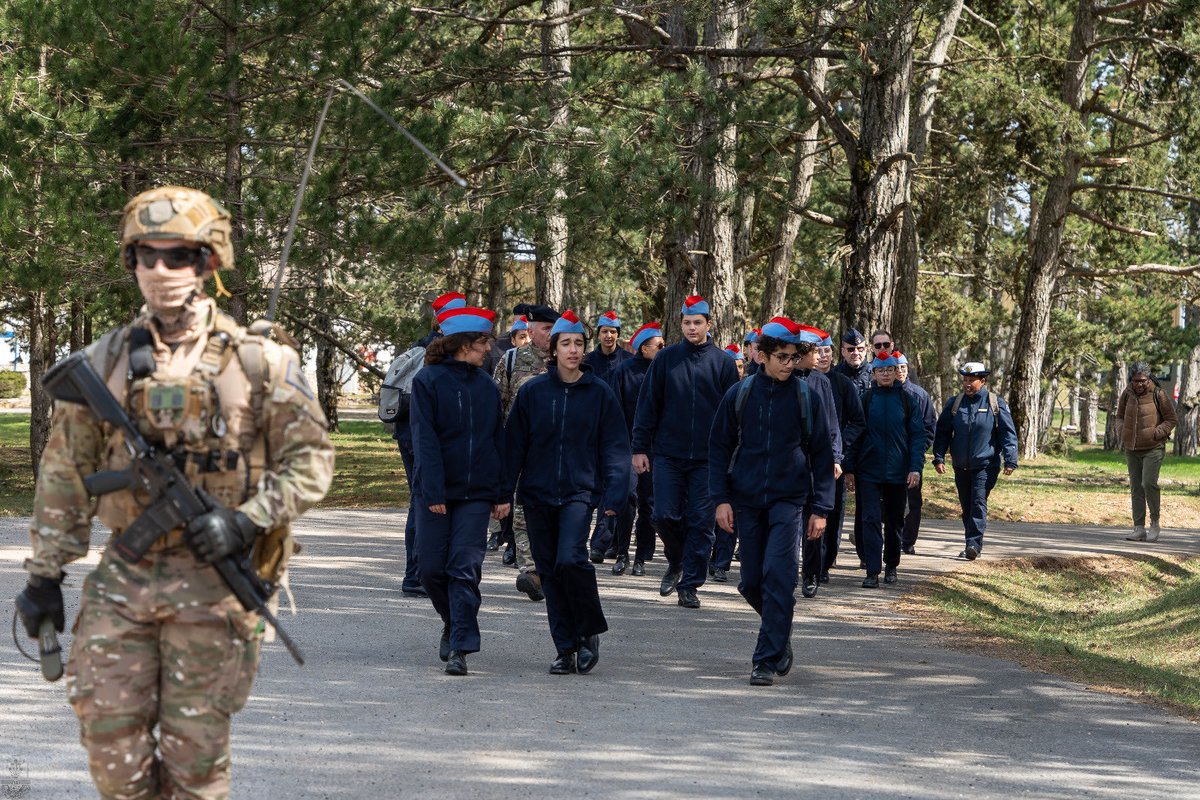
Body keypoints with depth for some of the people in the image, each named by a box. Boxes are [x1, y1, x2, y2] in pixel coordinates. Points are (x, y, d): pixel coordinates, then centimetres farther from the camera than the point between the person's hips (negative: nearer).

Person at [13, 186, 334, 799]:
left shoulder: (258, 361, -2)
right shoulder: (104, 362, 6)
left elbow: (312, 459, -1)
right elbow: (64, 477, 10)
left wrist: (246, 521, -14)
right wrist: (44, 576, 9)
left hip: (215, 581, -2)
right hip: (123, 580, 3)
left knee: (196, 750, 3)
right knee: (109, 738, 0)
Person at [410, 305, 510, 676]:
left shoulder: (487, 386, 9)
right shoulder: (428, 380, -4)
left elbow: (497, 441, 12)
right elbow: (424, 440, -9)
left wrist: (501, 494, 6)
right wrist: (433, 492, -15)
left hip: (476, 493, 2)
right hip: (436, 492, -2)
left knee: (465, 569, -6)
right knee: (431, 568, 3)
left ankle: (460, 648, -5)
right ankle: (453, 623, 29)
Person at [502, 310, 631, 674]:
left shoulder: (599, 393, 1)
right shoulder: (532, 391, 3)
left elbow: (614, 448, 2)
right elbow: (514, 444, 5)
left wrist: (614, 494, -6)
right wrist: (504, 491, 0)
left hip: (579, 491, -2)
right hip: (537, 494, 2)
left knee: (570, 560, -20)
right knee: (549, 572, 4)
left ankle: (590, 631, 0)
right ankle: (565, 649, 13)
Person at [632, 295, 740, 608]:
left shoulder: (723, 363, 3)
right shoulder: (666, 359, 4)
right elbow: (648, 405, 5)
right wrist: (640, 447, 0)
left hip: (707, 458, -1)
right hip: (668, 454, 1)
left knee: (701, 522, 0)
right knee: (665, 515, -3)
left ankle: (690, 584, 8)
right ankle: (676, 563, 25)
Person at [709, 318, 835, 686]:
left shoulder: (807, 397, 0)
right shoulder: (739, 395, 3)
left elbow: (822, 455, 4)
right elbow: (719, 448, 7)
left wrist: (820, 508, -1)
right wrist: (721, 498, -2)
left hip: (789, 500, -2)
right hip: (747, 500, 2)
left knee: (778, 576, -14)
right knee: (752, 582, 6)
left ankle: (767, 661, -11)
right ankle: (781, 632, 34)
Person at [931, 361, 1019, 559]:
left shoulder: (996, 404, -2)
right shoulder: (954, 403, 5)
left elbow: (1008, 434, -2)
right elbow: (942, 432, 8)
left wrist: (1010, 461, -10)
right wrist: (939, 458, -1)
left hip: (986, 465, -4)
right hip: (961, 466, 4)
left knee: (978, 502, -15)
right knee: (966, 506, 10)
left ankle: (974, 543, -20)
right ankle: (973, 545, 21)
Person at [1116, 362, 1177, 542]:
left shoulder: (1158, 394, -9)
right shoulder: (1127, 394, 3)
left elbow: (1172, 419, -2)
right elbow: (1120, 416, 18)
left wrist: (1156, 434, -12)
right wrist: (1122, 433, 1)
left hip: (1153, 448, -5)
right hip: (1131, 449, 5)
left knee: (1149, 483, -18)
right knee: (1136, 488, 5)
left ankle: (1155, 523, 0)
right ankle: (1139, 529, 9)